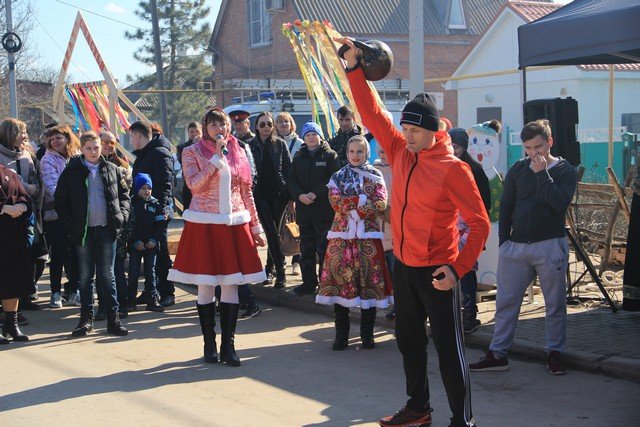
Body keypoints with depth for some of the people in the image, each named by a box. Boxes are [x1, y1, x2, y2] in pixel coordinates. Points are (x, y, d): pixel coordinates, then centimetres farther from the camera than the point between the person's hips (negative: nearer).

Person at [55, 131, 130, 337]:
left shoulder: (112, 170, 6)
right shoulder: (72, 172, 2)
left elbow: (124, 194, 13)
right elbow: (60, 200, 4)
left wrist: (122, 215, -1)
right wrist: (69, 223, -5)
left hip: (107, 229, 0)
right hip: (83, 231, 0)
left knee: (107, 275, 4)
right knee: (85, 277, 7)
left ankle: (113, 318, 6)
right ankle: (86, 319, 15)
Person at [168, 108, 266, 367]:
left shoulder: (238, 153, 11)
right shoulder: (192, 152, 1)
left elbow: (246, 192, 14)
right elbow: (195, 186, -14)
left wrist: (255, 227, 13)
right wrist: (217, 158, -15)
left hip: (234, 224, 3)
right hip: (203, 225, -3)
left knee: (231, 286, 2)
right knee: (206, 286, 2)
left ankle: (228, 346, 8)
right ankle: (209, 344, 13)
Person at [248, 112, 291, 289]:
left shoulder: (280, 144, 4)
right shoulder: (251, 145, 2)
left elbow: (288, 168, 4)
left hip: (279, 194, 1)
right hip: (260, 194, -1)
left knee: (273, 231, 9)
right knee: (271, 232, -7)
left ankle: (270, 266, 24)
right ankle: (280, 272, -8)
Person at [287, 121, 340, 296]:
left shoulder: (330, 155, 0)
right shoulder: (299, 157, 13)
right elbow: (291, 180, 7)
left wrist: (315, 193, -17)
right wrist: (299, 195, -11)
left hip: (324, 210, -5)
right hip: (303, 210, 5)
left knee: (324, 249, -3)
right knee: (306, 249, 11)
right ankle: (308, 283, 19)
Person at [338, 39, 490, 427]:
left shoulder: (452, 169, -16)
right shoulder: (401, 152, 1)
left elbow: (480, 223, -14)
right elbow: (372, 113, 6)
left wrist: (459, 268, -21)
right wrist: (354, 68, 2)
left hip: (436, 272, -7)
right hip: (403, 266, 7)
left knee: (449, 349, 0)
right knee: (409, 342, 18)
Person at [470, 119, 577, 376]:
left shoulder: (565, 171, 0)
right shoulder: (517, 170, 7)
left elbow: (560, 203, -17)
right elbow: (505, 208, 11)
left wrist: (542, 173, -16)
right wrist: (503, 243, 7)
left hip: (550, 246, -3)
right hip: (515, 246, 3)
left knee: (555, 304, 6)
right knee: (505, 301, 3)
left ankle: (555, 352, 18)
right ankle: (498, 354, 9)